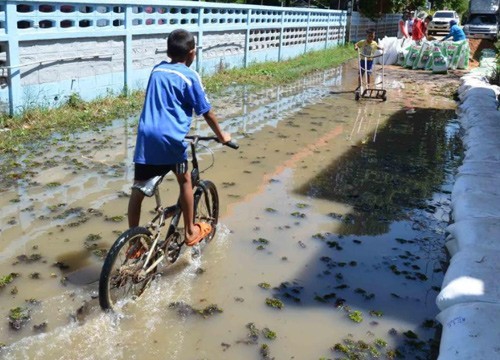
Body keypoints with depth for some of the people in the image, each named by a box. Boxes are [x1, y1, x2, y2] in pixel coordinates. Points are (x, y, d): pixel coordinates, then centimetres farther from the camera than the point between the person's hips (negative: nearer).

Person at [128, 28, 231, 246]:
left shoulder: (157, 70, 18)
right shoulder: (190, 76, 2)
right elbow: (206, 112, 6)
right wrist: (221, 136, 21)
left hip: (146, 135, 4)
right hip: (170, 137, -4)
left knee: (139, 188, 10)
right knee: (185, 181, 17)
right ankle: (190, 232, 27)